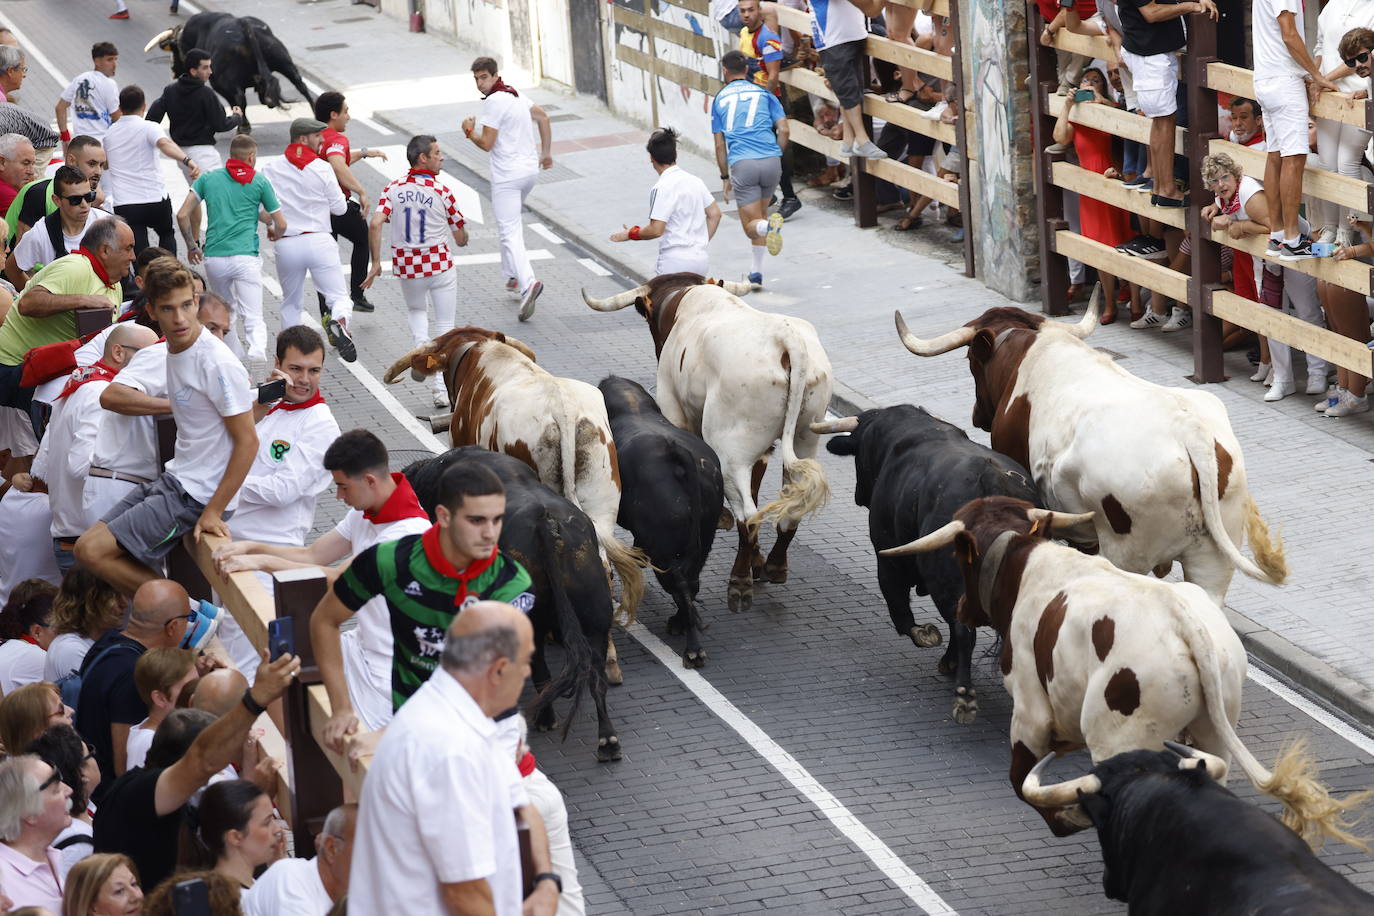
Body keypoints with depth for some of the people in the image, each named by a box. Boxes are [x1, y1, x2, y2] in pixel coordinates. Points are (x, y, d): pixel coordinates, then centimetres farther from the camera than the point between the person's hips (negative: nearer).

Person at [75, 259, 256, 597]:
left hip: (198, 495, -9)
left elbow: (247, 441, -20)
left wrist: (213, 512, -19)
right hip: (174, 479, 9)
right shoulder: (174, 348, 6)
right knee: (89, 544, 10)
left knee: (92, 551, -13)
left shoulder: (218, 364, -21)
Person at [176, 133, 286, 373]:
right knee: (253, 319, -8)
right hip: (246, 258, -3)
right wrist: (274, 233, 33)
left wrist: (192, 245, 21)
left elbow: (182, 215, 6)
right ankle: (257, 351, -35)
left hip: (213, 257, 3)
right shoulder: (259, 182, 7)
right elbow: (281, 225, 10)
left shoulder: (208, 178, 12)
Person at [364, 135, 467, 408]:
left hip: (407, 266, 3)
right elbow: (461, 239, -3)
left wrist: (376, 262, -8)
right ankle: (442, 388, 0)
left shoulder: (393, 189, -3)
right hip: (440, 266, -3)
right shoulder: (442, 192, -9)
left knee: (416, 310, 32)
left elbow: (376, 224, -15)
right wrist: (462, 238, 21)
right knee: (445, 327, 7)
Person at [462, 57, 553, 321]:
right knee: (512, 222, 27)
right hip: (530, 169, 9)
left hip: (507, 176, -9)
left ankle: (528, 282, -27)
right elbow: (543, 118, 22)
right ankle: (514, 275, 31)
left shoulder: (494, 102, -16)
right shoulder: (515, 95, 11)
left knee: (510, 233, -10)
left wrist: (469, 130, 1)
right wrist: (546, 152, 27)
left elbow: (486, 143, -17)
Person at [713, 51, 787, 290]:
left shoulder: (719, 99, 15)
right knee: (758, 216, 20)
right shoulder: (763, 93, 16)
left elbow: (720, 145, 14)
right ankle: (756, 273, 17)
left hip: (741, 163, -2)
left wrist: (725, 177, 22)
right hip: (771, 161, 2)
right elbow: (783, 129, 5)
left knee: (751, 226, 2)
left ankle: (769, 225, -34)